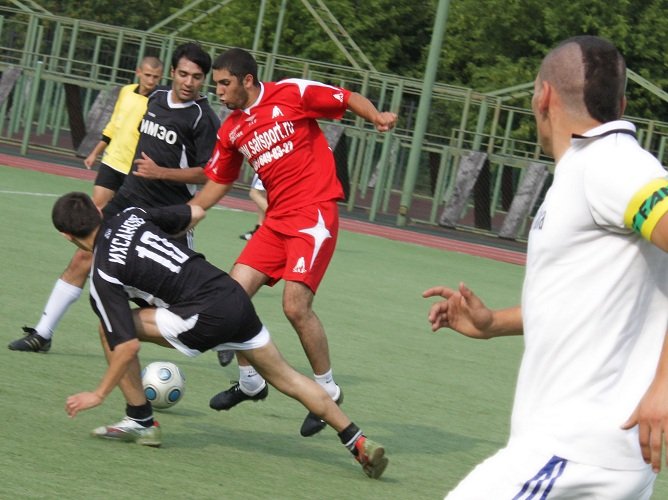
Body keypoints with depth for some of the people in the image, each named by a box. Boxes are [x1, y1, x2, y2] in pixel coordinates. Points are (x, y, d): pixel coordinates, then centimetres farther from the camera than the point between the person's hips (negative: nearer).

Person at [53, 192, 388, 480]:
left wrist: (99, 394, 1)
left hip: (206, 318, -7)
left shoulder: (103, 277, -5)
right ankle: (359, 444, 18)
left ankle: (141, 422, 11)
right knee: (285, 377, 19)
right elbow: (196, 213, 22)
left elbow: (128, 346, -10)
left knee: (111, 331, 3)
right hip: (235, 296, 8)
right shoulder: (131, 216, 12)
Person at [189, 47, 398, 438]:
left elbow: (348, 99, -2)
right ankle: (250, 382, 16)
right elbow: (218, 182, 21)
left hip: (314, 215, -7)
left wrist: (377, 117, -21)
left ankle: (328, 390, 3)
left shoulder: (292, 93, -7)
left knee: (296, 305, -16)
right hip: (276, 220, 7)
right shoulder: (231, 130, 12)